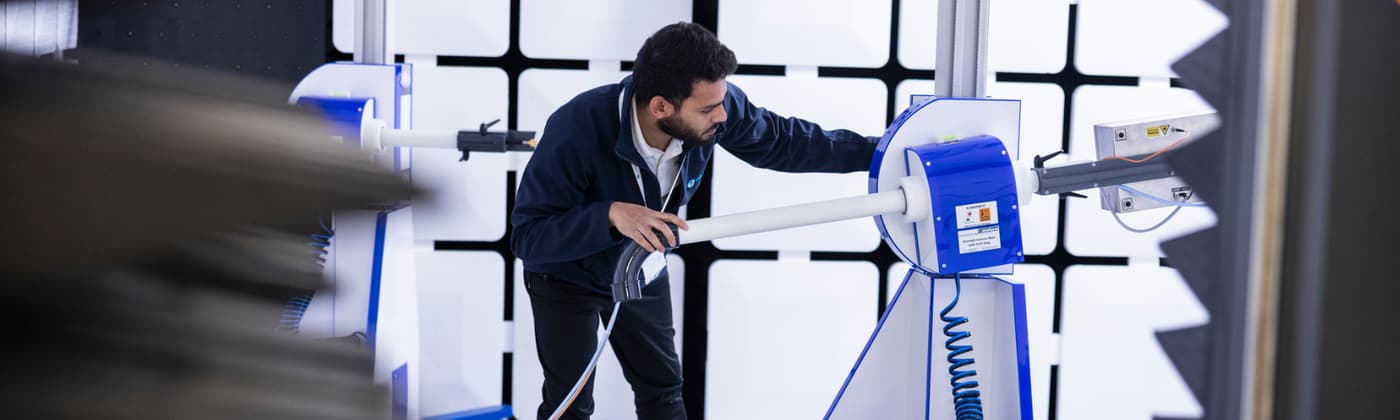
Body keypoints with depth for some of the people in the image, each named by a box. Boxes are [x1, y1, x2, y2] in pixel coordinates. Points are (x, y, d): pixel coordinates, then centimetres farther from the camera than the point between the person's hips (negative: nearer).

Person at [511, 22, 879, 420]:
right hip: (566, 278, -4)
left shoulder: (714, 104, -26)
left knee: (662, 388, 15)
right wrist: (611, 214, -52)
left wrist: (874, 150, -6)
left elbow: (782, 140, -8)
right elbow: (527, 236, -38)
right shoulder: (576, 130, -40)